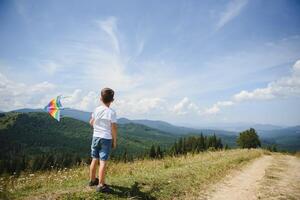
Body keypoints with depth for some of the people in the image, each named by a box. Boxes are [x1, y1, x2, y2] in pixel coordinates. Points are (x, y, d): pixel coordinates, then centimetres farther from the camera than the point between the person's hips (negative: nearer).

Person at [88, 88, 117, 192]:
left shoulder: (96, 110, 0)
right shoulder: (112, 112, -13)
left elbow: (91, 122, 12)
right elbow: (113, 128, -11)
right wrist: (114, 141, 0)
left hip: (96, 137, 5)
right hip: (106, 139, -5)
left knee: (94, 159, 17)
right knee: (103, 162, -1)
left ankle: (92, 180, 33)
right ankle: (100, 185, 5)